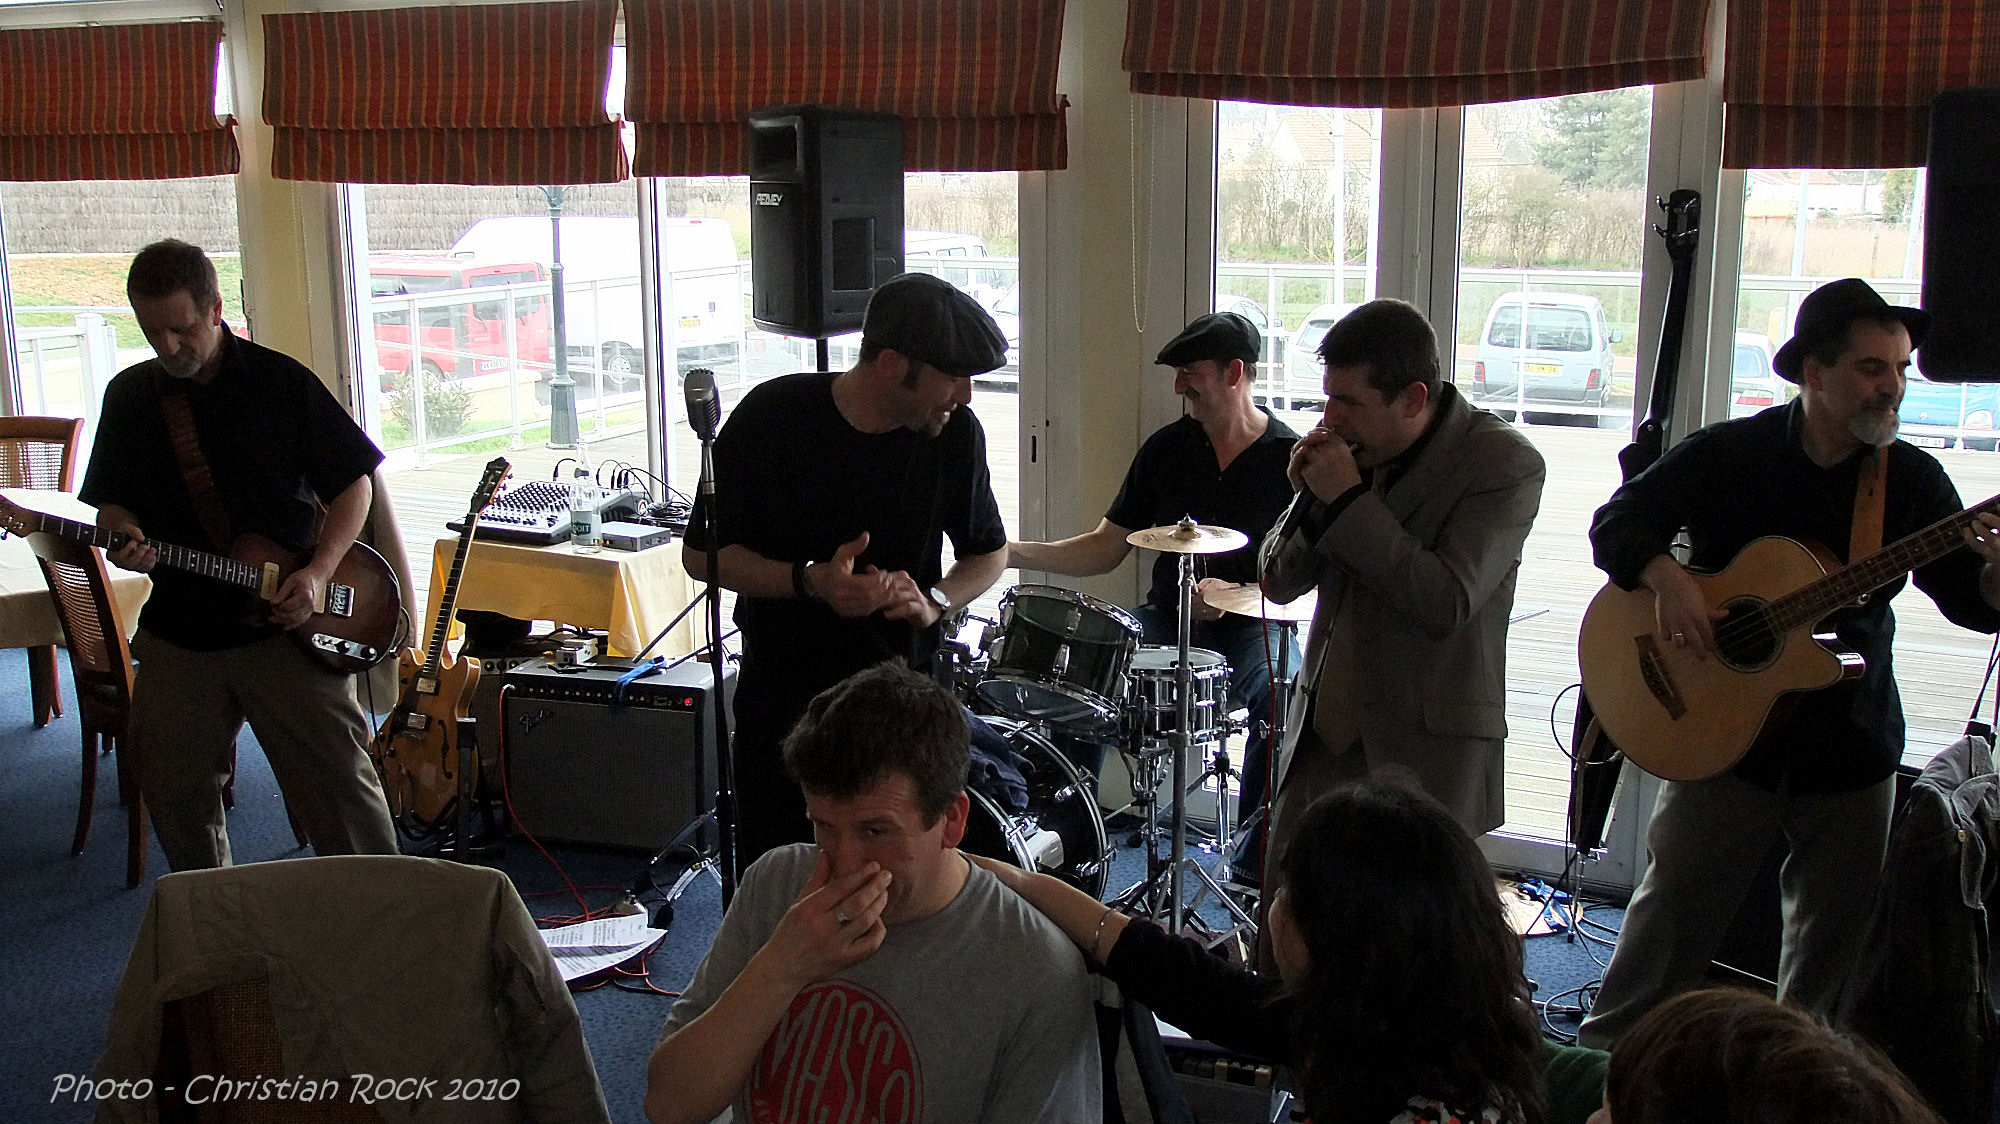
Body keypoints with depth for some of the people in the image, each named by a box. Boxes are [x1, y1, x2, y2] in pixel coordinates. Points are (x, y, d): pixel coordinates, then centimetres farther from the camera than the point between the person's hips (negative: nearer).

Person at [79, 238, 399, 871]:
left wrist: (319, 572, -14)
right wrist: (125, 537, -10)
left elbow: (352, 482, -1)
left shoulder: (281, 382, -4)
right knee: (173, 789, 14)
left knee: (337, 781, -5)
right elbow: (111, 500, 14)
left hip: (286, 625, -4)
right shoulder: (128, 396, 7)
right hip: (177, 629, 5)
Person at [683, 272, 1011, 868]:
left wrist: (933, 600, -11)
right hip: (782, 692, -1)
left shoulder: (955, 434, -5)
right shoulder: (773, 416, -12)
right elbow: (702, 553, -6)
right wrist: (810, 581, -21)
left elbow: (989, 553, 10)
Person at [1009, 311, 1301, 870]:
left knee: (1283, 699, -34)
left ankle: (1254, 865, -15)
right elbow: (1107, 546, 7)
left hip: (1252, 624, -3)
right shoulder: (1167, 447, 5)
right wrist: (1016, 553, -5)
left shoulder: (1290, 458, -5)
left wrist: (1233, 592, -22)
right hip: (1168, 618, 3)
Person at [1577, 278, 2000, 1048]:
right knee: (1673, 911, 5)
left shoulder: (1912, 479, 0)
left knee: (1835, 943, 14)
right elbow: (1617, 522, -6)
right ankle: (1605, 1060, 22)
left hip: (1852, 749, 3)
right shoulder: (1729, 455, -7)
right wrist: (1667, 579, -25)